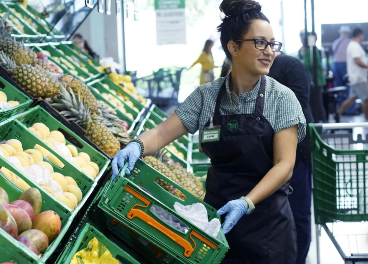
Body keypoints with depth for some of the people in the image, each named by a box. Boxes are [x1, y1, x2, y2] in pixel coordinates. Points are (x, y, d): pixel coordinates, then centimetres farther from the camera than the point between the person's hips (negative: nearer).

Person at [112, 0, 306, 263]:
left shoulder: (281, 98, -9)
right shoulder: (207, 95, 0)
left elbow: (285, 165, -14)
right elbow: (164, 132, -3)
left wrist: (246, 203, -27)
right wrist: (137, 146, -26)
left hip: (266, 221, -2)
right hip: (217, 213, 2)